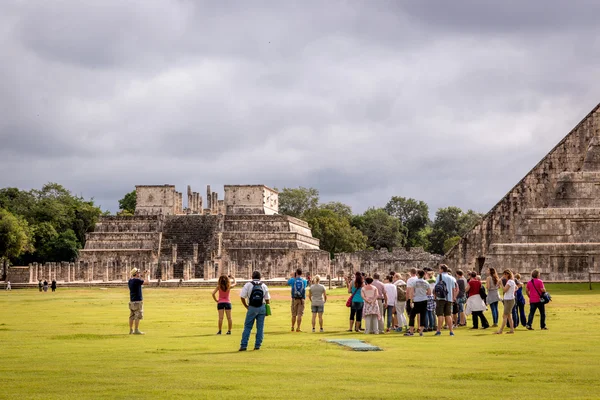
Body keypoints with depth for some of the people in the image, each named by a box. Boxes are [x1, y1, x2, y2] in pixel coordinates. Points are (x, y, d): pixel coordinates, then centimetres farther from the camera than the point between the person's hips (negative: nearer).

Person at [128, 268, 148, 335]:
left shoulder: (130, 281, 9)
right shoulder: (137, 280, -16)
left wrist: (143, 275, 28)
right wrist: (147, 274, 6)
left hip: (131, 300, 9)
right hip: (137, 300, -9)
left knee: (132, 316, 11)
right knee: (138, 316, -5)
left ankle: (131, 330, 14)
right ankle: (136, 330, -6)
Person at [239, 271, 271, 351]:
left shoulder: (248, 285, -1)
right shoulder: (264, 286, 6)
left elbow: (242, 297, -5)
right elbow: (267, 299, 6)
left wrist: (246, 306, 7)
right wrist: (267, 309, 16)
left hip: (252, 308, -2)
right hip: (262, 308, 2)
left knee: (247, 327, 3)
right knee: (260, 327, 8)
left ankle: (243, 345, -1)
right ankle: (258, 345, 8)